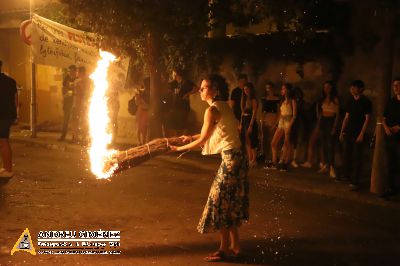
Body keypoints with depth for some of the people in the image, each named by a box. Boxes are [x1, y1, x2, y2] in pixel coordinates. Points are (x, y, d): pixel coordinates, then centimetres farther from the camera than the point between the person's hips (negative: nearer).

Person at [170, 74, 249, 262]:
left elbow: (202, 140, -10)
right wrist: (192, 137, 23)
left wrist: (180, 148, 2)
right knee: (230, 204, 16)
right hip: (235, 157, 9)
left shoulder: (212, 110, -15)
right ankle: (235, 246, 24)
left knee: (221, 203, 0)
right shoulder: (224, 106, 13)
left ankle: (224, 250, 9)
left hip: (230, 158, -9)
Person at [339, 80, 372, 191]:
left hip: (358, 134, -6)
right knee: (346, 155, 12)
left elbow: (367, 119, -9)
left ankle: (355, 182, -4)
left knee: (357, 158, -5)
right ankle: (347, 175, 28)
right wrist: (342, 131, 10)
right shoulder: (350, 102, 11)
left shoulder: (366, 102, -6)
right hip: (348, 133, 6)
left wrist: (362, 134, -15)